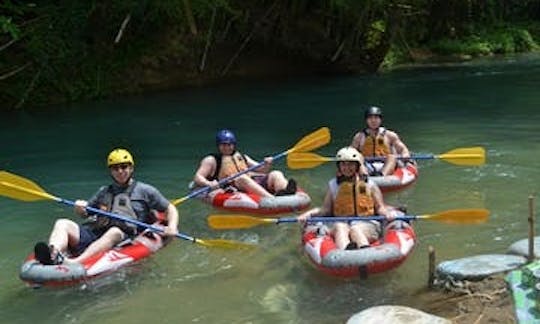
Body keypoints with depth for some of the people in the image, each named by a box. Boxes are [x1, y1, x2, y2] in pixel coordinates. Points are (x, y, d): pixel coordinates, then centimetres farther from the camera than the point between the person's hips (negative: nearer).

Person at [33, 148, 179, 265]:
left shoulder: (144, 191, 18)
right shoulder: (104, 192, 29)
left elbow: (170, 209, 17)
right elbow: (85, 213, 30)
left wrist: (172, 227, -5)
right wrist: (80, 209, 4)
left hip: (123, 239, -4)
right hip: (93, 233, 4)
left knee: (114, 232, -38)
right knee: (62, 223, -17)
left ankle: (75, 262, -60)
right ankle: (53, 254, -50)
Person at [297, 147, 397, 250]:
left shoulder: (369, 184, 12)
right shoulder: (333, 185, 16)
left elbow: (380, 207, 9)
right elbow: (325, 209, 13)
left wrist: (387, 213, -13)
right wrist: (308, 214, -2)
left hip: (367, 223, -1)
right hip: (341, 223, 1)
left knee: (356, 229, -34)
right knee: (340, 227, -33)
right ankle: (345, 249, -65)